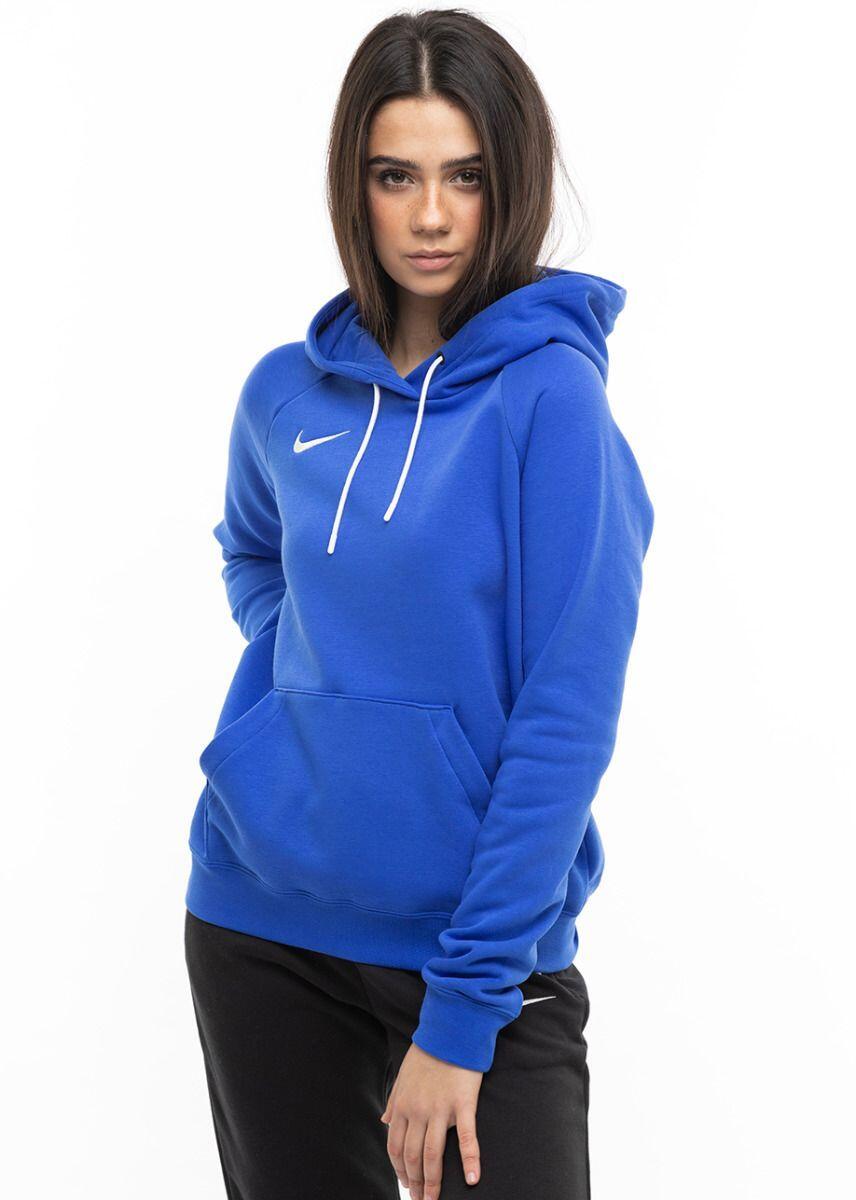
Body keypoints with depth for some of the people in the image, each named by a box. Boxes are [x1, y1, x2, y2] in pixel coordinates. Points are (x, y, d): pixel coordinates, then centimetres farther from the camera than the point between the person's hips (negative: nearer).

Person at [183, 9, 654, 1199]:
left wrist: (463, 1009, -17)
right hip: (260, 923, 4)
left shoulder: (550, 392, -12)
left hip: (485, 950, -4)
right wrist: (294, 676, 4)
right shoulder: (289, 392, 2)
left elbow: (567, 718, -16)